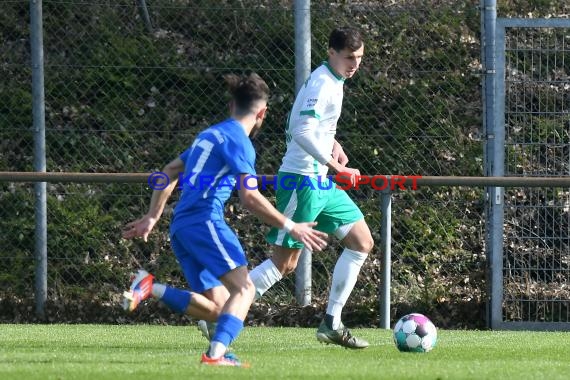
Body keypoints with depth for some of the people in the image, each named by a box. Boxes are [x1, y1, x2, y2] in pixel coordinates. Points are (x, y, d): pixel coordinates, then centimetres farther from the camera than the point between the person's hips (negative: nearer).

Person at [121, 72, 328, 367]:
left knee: (217, 307, 5)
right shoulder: (238, 141, -4)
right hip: (204, 220, -9)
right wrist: (291, 227, -9)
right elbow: (250, 198, -13)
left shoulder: (210, 134, 24)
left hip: (180, 225, 9)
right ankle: (216, 354, -33)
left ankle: (151, 288, -5)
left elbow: (170, 172, 30)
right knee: (244, 288, -16)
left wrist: (152, 217, 35)